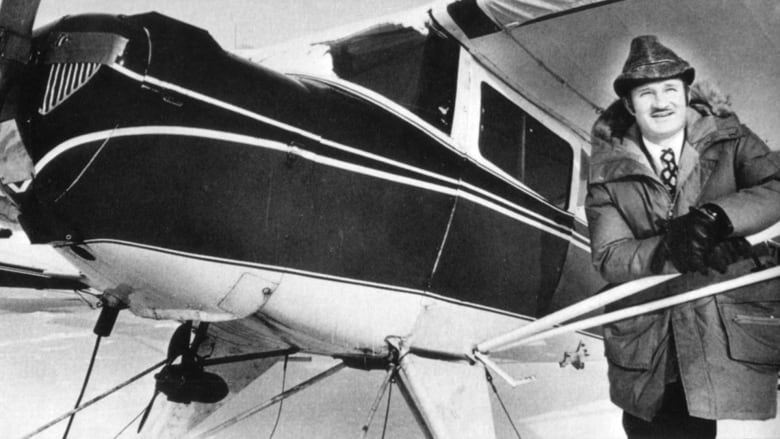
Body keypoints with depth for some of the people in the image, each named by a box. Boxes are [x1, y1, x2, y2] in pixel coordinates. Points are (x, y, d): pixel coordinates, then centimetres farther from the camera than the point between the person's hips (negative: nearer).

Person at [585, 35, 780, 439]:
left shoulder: (728, 139, 2)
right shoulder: (608, 171, 0)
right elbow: (608, 257, -6)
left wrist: (716, 216, -27)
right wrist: (667, 250, -24)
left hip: (725, 336, 0)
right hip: (643, 341, 1)